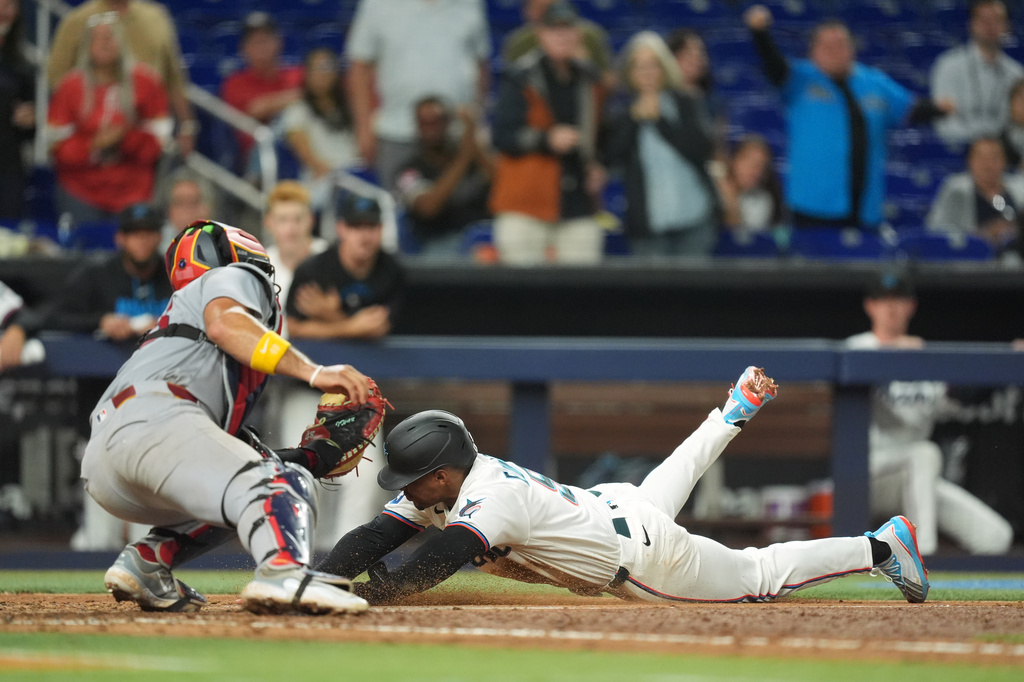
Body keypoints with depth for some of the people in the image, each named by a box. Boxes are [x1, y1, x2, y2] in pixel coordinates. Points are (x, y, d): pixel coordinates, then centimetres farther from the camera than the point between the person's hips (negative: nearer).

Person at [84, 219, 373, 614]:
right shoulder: (236, 277, 17)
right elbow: (224, 322, -9)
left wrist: (309, 458, 29)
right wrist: (314, 373, -17)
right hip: (151, 419, -9)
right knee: (286, 489, -23)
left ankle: (147, 561, 7)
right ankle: (283, 574, -56)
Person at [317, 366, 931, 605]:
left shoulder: (488, 500, -35)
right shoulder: (449, 480, -12)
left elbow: (433, 564, -49)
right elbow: (371, 540, -14)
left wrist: (361, 598, -54)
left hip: (645, 558, -8)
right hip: (616, 504, 8)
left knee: (761, 576, 9)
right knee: (664, 484, 40)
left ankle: (881, 545, 19)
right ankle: (736, 411, 53)